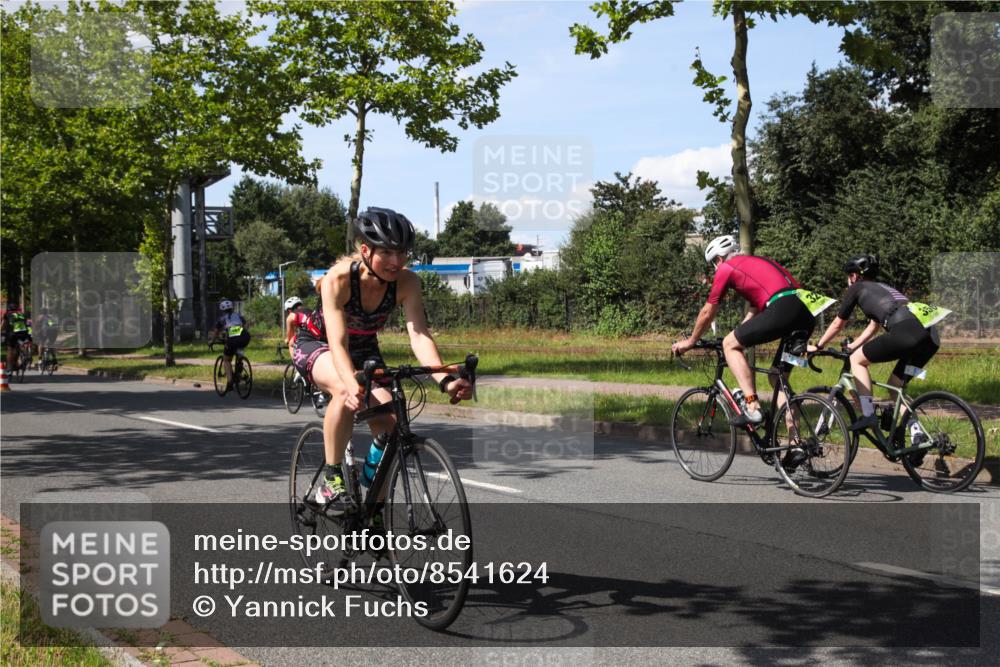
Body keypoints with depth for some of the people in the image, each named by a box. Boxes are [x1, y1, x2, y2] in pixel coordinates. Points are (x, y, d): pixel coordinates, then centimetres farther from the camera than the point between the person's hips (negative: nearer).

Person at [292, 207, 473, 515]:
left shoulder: (406, 282, -23)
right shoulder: (339, 278, -32)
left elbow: (419, 335, -33)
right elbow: (338, 343, -42)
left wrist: (444, 380, -50)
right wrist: (352, 384, -60)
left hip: (364, 349, 4)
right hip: (316, 345, -4)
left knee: (388, 420, -18)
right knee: (347, 391, -37)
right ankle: (330, 481, -21)